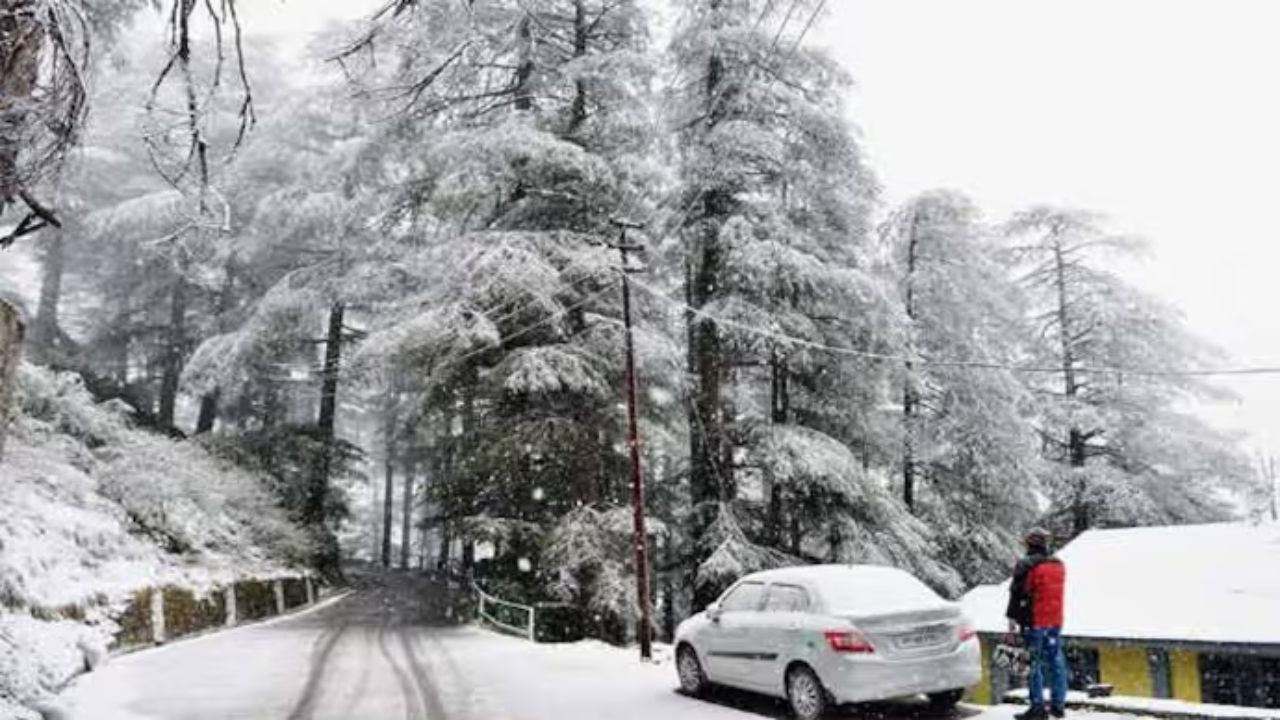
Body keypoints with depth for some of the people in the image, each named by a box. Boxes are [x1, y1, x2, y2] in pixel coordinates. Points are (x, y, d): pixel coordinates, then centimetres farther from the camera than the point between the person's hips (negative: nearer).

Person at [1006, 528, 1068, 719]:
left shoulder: (1026, 565, -13)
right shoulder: (1059, 565, 10)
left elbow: (1017, 594, -12)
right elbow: (1057, 593, 18)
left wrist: (1012, 617, -5)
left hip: (1034, 622, -7)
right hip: (1056, 621, 7)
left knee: (1034, 664, -1)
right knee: (1055, 661, 12)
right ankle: (1058, 704, 18)